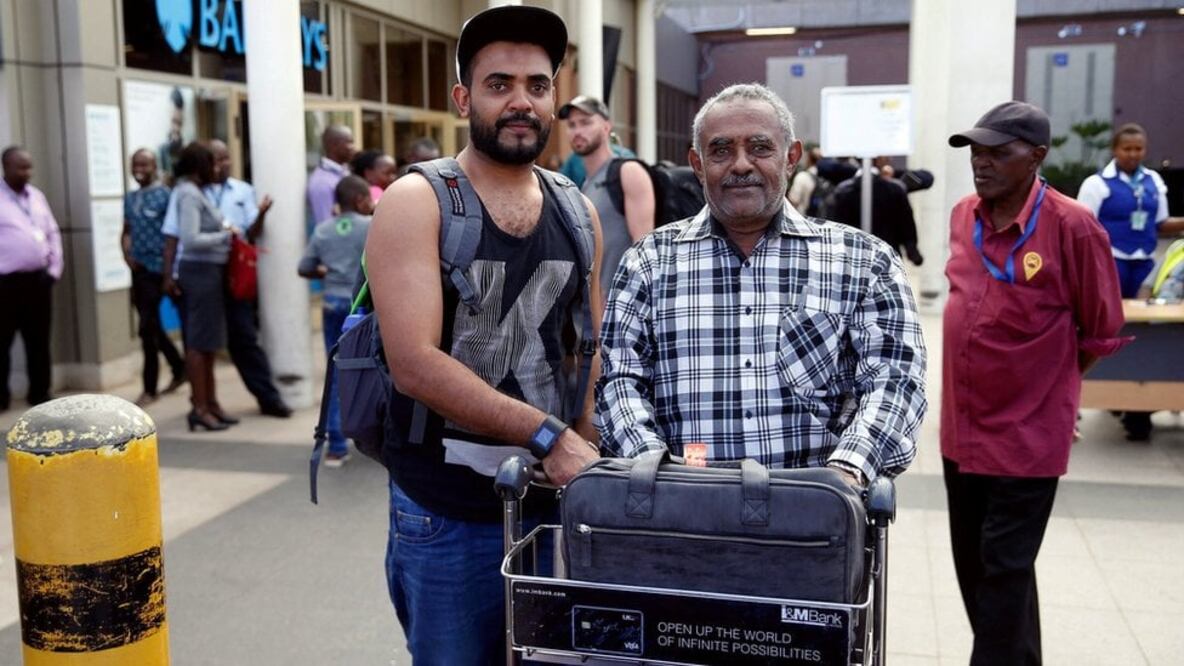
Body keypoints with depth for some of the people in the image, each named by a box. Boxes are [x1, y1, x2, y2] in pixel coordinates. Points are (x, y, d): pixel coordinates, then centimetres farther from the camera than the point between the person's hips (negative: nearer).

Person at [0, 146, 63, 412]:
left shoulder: (37, 196, 12)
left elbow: (53, 233, 16)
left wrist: (54, 269, 8)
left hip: (39, 280, 5)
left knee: (39, 341, 10)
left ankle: (39, 392, 19)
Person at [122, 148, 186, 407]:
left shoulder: (165, 195, -7)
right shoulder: (130, 198, 14)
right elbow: (127, 231, 19)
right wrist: (127, 254, -1)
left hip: (157, 268, -7)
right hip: (138, 269, 7)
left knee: (147, 328, -7)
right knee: (152, 326, 13)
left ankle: (149, 388, 2)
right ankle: (179, 369, 30)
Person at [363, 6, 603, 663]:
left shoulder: (577, 212, 6)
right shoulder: (417, 202, -9)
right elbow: (415, 363, -19)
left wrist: (590, 457, -3)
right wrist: (547, 437, -21)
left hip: (554, 500, 4)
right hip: (445, 513, -4)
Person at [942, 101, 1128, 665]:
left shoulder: (1072, 227, -16)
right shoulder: (963, 216, 2)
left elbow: (1102, 332, -7)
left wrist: (1046, 385, 4)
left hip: (1027, 434, -6)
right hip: (961, 427, 7)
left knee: (1005, 570, 2)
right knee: (972, 563, 17)